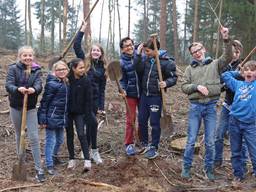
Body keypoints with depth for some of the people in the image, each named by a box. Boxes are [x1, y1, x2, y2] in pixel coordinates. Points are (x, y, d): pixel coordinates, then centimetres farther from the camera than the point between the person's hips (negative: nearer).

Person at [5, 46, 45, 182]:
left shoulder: (36, 70, -3)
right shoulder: (13, 68, -7)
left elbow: (39, 85, -17)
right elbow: (8, 85, -18)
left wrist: (33, 89, -41)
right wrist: (18, 89, -39)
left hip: (30, 108, 0)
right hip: (16, 107, 0)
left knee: (34, 138, -5)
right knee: (19, 136, 14)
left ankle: (39, 169, 0)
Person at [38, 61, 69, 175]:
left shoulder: (66, 83, 9)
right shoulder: (51, 84, -15)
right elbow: (44, 102, -15)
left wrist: (66, 117, 17)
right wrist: (43, 119, -16)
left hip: (61, 117, 8)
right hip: (52, 117, -8)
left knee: (60, 140, 20)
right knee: (50, 140, -1)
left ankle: (54, 156, 42)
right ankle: (49, 165, 8)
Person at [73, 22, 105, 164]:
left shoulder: (103, 68, 9)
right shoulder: (85, 61, 3)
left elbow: (102, 89, 8)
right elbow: (76, 46, -9)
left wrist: (101, 106, 2)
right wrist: (83, 30, -10)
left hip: (94, 99, 3)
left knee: (89, 125, 7)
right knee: (93, 122, -9)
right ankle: (94, 150, 9)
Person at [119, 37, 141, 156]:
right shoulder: (122, 62, -5)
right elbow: (122, 80, -3)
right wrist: (123, 90, -19)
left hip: (143, 93, 2)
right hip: (130, 94, -2)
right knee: (130, 120, 3)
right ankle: (129, 144, 14)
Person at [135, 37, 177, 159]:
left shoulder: (167, 61, -13)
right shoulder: (145, 58, 2)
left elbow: (174, 77, -7)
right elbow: (138, 69, -8)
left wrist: (166, 83, -26)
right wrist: (138, 54, -14)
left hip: (156, 97, -6)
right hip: (144, 94, 6)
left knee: (154, 123, 3)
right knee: (142, 120, 13)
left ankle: (154, 148, 18)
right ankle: (145, 144, 32)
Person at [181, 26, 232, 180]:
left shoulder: (215, 64, 6)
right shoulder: (190, 68, 10)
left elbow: (228, 57, -10)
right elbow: (184, 86, 5)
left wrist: (227, 40, -21)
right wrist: (196, 87, -13)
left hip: (211, 106, 0)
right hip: (195, 106, 1)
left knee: (210, 141, 6)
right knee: (191, 140, 4)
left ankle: (209, 168, 21)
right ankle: (187, 167, 18)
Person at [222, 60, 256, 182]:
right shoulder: (238, 84, 11)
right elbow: (225, 75, 22)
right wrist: (238, 73, 18)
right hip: (235, 121, 3)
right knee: (235, 151, 12)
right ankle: (238, 174, 26)